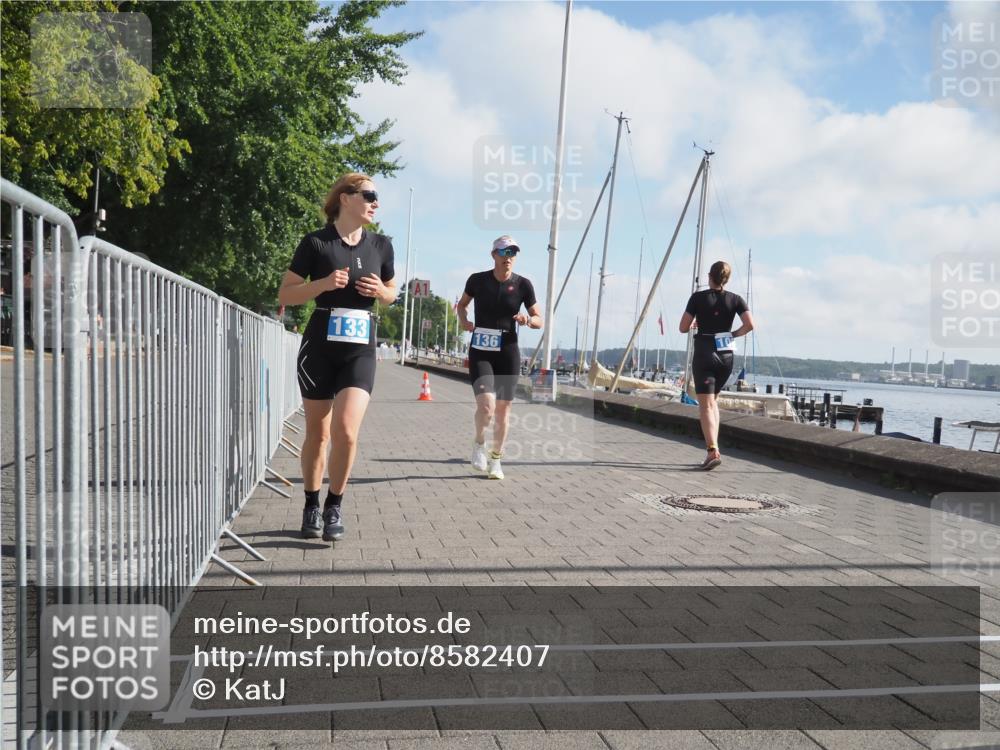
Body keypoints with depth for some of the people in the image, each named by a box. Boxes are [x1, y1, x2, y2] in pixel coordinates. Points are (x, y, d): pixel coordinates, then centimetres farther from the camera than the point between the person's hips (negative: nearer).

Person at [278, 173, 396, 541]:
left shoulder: (381, 245, 7)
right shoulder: (316, 242, -4)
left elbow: (391, 292, 20)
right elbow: (285, 294, -1)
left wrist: (381, 291, -3)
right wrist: (323, 284, -17)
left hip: (360, 350, 2)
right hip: (319, 348, -2)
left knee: (346, 432, -13)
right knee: (317, 434, 7)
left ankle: (334, 505, 7)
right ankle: (312, 506, 26)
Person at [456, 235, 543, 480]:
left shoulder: (522, 285, -1)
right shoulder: (478, 280, -1)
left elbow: (539, 320, 4)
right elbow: (462, 303, 18)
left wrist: (528, 320, -18)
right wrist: (463, 320, -2)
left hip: (508, 353, 1)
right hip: (480, 352, -1)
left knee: (503, 409, 6)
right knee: (486, 405, -17)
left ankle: (496, 459, 24)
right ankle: (479, 444, 13)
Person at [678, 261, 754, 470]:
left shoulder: (698, 297, -3)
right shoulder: (735, 299, 3)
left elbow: (683, 328, -3)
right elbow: (749, 325, -8)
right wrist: (733, 334, 9)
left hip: (704, 353, -4)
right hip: (726, 355, 4)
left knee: (705, 404, -7)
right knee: (713, 400, 19)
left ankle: (713, 451, -22)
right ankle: (713, 446, 16)